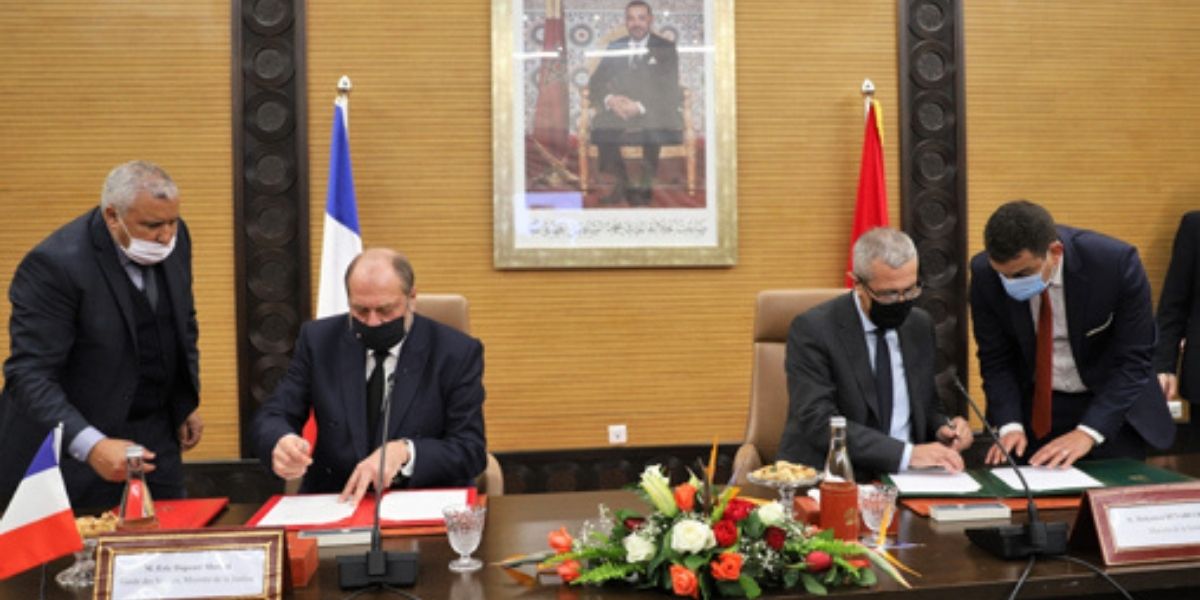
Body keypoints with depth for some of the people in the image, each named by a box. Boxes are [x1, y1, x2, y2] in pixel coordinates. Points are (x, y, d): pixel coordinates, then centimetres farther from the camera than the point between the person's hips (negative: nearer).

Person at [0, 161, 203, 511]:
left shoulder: (174, 237, -5)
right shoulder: (55, 264, -23)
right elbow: (30, 374, -25)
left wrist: (187, 403, 12)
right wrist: (91, 446, -36)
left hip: (155, 430, 5)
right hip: (72, 445, -5)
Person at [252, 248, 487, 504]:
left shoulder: (457, 352, -6)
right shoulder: (319, 340, 1)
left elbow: (471, 450, -8)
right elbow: (271, 418, 2)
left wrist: (404, 452, -26)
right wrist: (280, 443, -22)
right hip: (335, 501, 3)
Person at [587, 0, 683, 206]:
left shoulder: (665, 48, 8)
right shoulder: (615, 48, 18)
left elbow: (668, 89, -5)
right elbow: (596, 83, 10)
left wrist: (640, 107, -21)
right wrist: (609, 99, -14)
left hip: (655, 113, -3)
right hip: (619, 110, 3)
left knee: (653, 131, -37)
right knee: (600, 128, -29)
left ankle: (645, 187, -17)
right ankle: (622, 183, -14)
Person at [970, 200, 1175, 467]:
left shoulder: (1116, 262, -24)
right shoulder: (984, 272, -18)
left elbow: (1134, 361, -20)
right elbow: (995, 359, -8)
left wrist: (1087, 433, -27)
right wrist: (1010, 425, -21)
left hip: (1110, 405, -1)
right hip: (1033, 406, 1)